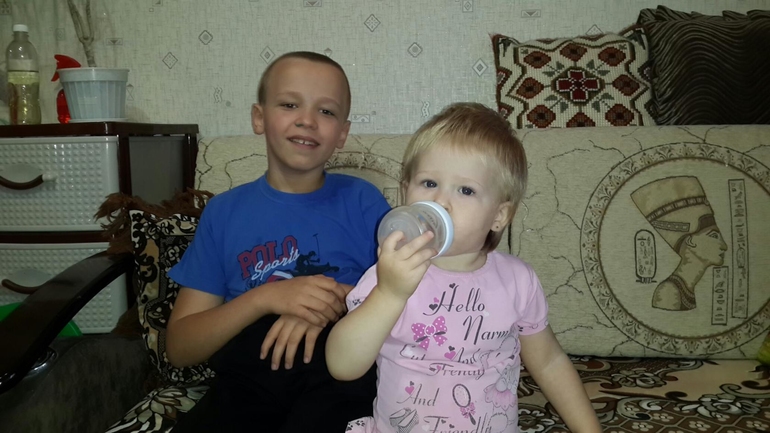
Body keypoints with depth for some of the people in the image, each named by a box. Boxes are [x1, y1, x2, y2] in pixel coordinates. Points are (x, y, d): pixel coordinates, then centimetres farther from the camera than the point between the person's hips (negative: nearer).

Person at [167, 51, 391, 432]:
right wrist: (266, 298, -13)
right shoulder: (224, 211, 7)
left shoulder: (362, 201, 5)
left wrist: (340, 300, -15)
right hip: (245, 383, 1)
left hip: (338, 376, 0)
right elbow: (179, 348, 4)